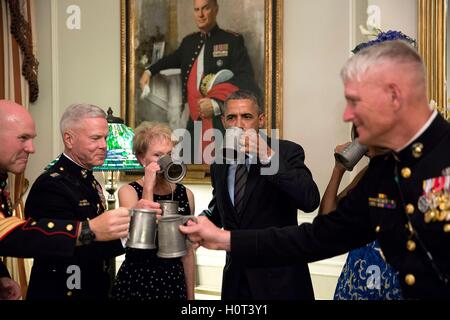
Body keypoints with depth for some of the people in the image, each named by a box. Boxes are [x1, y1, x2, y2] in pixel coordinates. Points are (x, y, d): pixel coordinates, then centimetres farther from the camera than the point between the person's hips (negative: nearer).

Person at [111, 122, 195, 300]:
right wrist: (148, 188, -18)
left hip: (174, 283, 3)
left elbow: (187, 252, 8)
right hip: (135, 282, -3)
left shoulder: (185, 194, 2)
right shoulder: (128, 191, -7)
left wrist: (191, 295, 9)